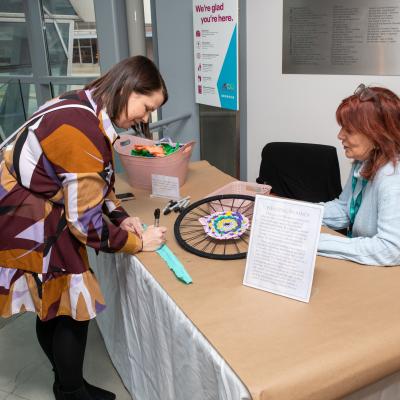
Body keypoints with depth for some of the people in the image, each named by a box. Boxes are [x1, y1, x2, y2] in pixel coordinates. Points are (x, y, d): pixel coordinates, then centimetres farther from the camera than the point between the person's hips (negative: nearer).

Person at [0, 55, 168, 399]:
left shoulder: (86, 108, 2)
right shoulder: (82, 130, -28)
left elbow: (95, 183, 12)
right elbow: (85, 219, -23)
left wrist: (122, 218, 0)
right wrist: (138, 242, -11)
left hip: (41, 215, 9)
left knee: (52, 306, 18)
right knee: (72, 307, 1)